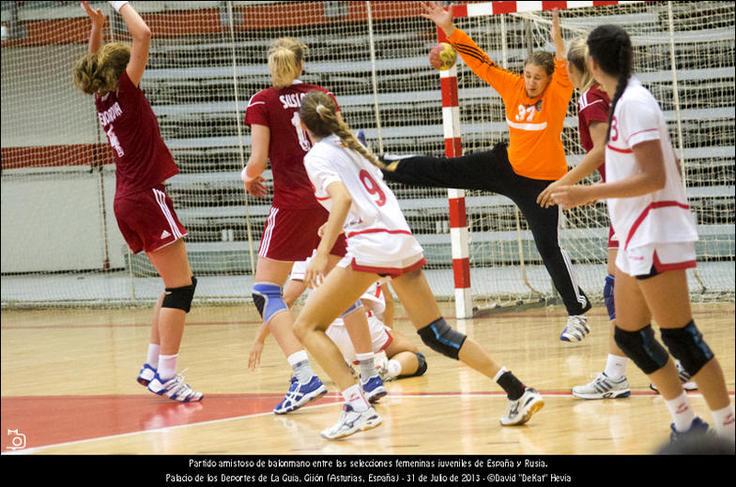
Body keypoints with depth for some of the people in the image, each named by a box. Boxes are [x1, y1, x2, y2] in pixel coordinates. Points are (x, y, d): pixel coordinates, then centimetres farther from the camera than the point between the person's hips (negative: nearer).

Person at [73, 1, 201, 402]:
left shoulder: (103, 100, 10)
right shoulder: (124, 92, -9)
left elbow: (94, 64, 29)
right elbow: (142, 35, -15)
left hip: (128, 201, 9)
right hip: (147, 198, -9)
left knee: (177, 283, 17)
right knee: (181, 286, -8)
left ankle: (153, 365, 16)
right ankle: (166, 376, -14)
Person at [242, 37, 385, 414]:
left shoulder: (262, 103, -1)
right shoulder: (323, 96, 10)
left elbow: (258, 160, -8)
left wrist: (249, 177, 13)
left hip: (293, 202, -5)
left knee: (266, 291, -1)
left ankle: (305, 374, -19)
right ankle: (370, 375, 13)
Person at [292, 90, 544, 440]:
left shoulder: (317, 157, 0)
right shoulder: (352, 147, 24)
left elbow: (342, 197, -18)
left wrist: (322, 253, -25)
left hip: (370, 246, -8)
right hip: (403, 241, 8)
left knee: (307, 326, 1)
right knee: (436, 334, 12)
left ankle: (357, 407, -15)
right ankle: (518, 392, 3)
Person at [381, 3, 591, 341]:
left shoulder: (557, 95, -16)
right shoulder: (513, 87, -4)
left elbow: (566, 69, -33)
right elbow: (480, 61, -5)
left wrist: (557, 40, -49)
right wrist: (449, 29, -13)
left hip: (541, 182, -5)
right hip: (507, 165, 5)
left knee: (548, 247, -6)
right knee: (446, 170, 3)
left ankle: (577, 315, 3)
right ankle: (385, 166, 17)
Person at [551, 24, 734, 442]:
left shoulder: (633, 101, -16)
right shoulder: (628, 99, 12)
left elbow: (654, 177, -22)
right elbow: (670, 166, 18)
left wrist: (588, 194, -24)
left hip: (654, 237, -10)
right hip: (637, 238, 10)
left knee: (680, 337, -9)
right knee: (630, 337, 11)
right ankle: (686, 424, 17)